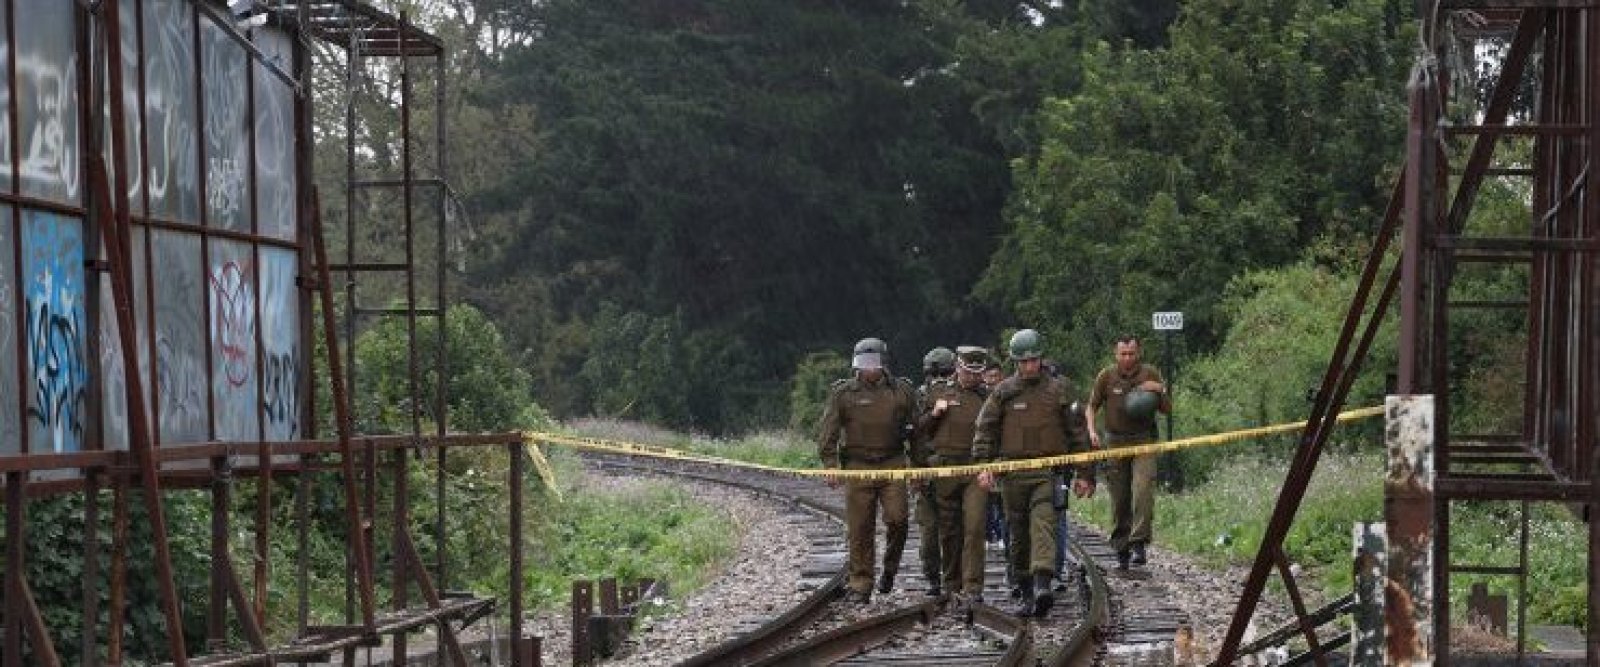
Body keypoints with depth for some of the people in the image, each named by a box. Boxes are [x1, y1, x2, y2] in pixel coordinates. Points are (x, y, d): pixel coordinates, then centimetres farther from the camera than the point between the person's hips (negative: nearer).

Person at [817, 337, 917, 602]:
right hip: (858, 467, -1)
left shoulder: (902, 391, 9)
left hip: (893, 464, 1)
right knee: (859, 529, -1)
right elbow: (827, 431, 2)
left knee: (897, 519, -12)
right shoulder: (843, 393, 4)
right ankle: (861, 585, 8)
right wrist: (830, 463, -9)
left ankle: (890, 569, 12)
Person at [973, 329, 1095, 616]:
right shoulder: (1003, 392, 9)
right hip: (1013, 472, 2)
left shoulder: (1059, 390, 7)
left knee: (1043, 524, -20)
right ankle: (1027, 594, 15)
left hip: (1048, 472, -2)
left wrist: (1085, 474, 6)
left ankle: (1043, 584, -33)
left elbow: (1078, 433, 9)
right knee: (1018, 535, 6)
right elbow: (985, 430, 7)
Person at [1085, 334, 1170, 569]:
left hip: (1144, 440, -1)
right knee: (1119, 499, 4)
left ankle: (1139, 544, -21)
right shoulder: (1107, 376, 2)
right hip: (1116, 441, 1)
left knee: (1143, 490, -19)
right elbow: (1092, 407, 11)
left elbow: (1167, 409, 10)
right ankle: (1121, 550, 14)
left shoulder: (1150, 374, 3)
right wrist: (1092, 431, -6)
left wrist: (1161, 391, -10)